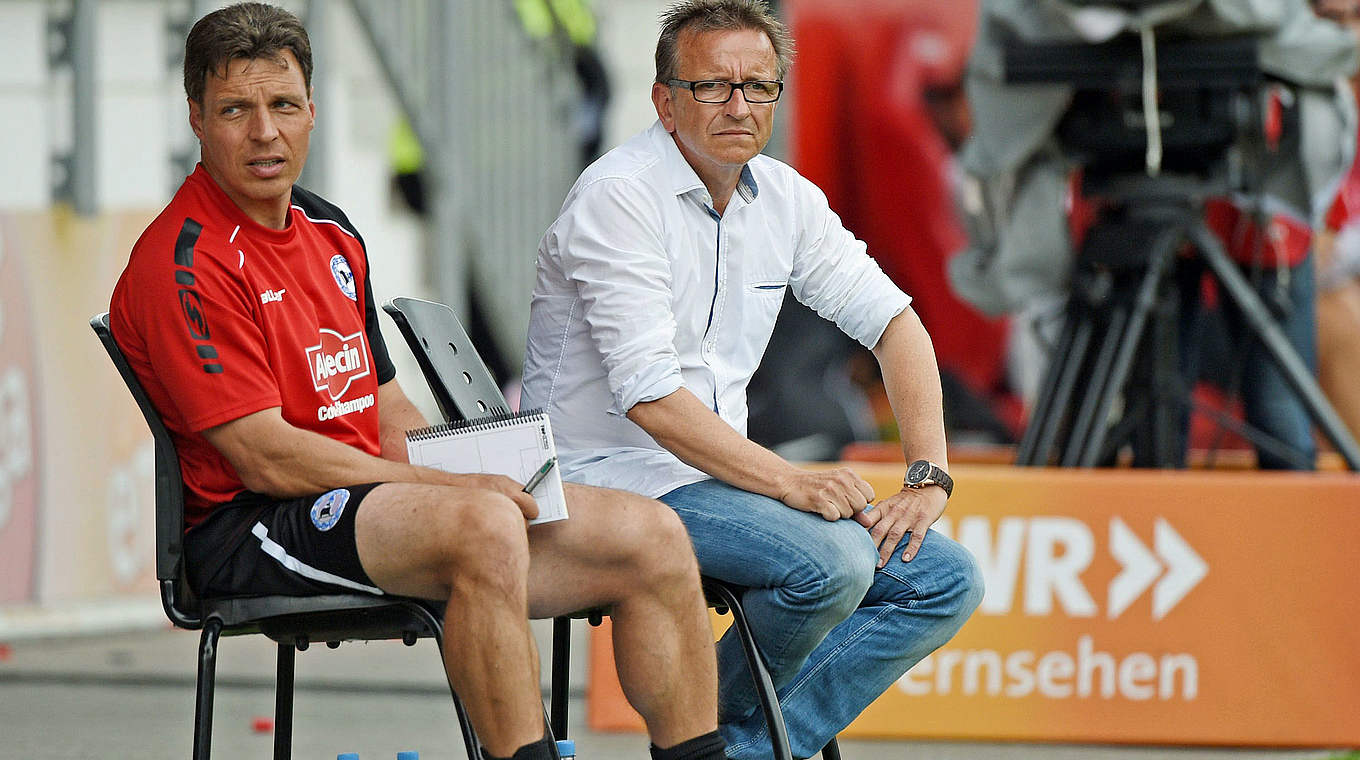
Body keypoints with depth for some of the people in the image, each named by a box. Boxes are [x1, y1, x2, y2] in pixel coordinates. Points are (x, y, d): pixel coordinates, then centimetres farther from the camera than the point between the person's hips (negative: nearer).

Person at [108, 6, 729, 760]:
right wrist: (457, 488, -15)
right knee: (484, 526, -37)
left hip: (375, 494, 9)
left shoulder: (330, 234, 17)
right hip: (250, 529, -9)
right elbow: (268, 458, -16)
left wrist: (484, 477, 2)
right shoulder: (184, 264, -11)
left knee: (653, 536, -2)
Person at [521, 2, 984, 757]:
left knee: (947, 580, -4)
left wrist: (927, 476, -2)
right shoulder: (617, 197, -14)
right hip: (615, 480, -8)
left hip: (724, 477, 8)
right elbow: (648, 396, -21)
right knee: (833, 560, -30)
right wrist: (785, 481, -26)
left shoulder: (784, 198, 8)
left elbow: (892, 321, 12)